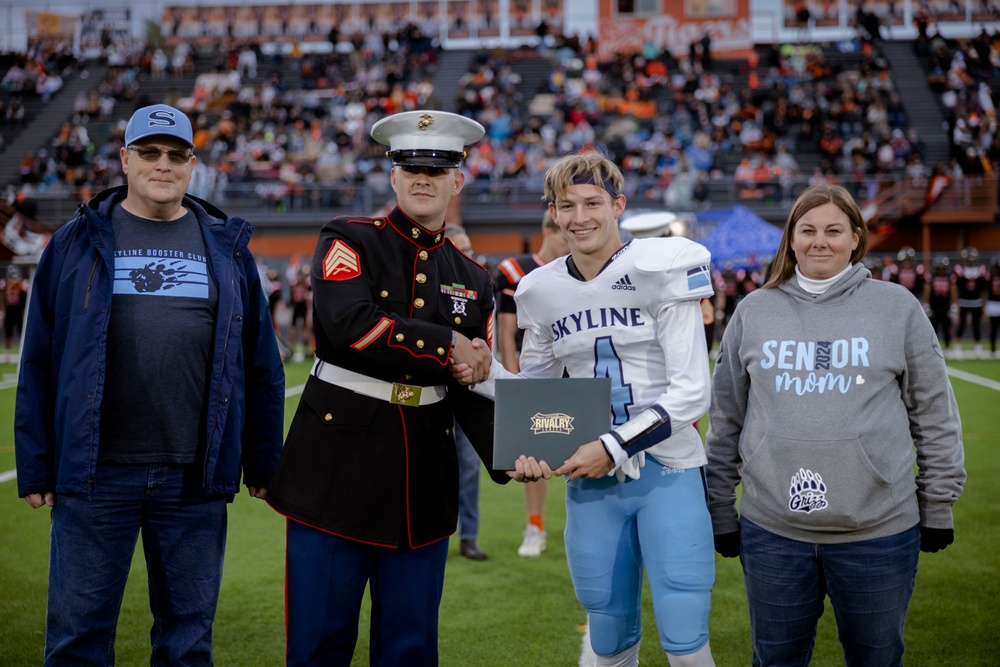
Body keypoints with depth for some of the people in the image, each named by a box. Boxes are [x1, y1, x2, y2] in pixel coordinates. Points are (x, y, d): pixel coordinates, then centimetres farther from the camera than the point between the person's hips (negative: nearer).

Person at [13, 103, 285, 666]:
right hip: (95, 473, -1)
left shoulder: (227, 247, 10)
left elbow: (261, 363, 11)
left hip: (195, 480, 1)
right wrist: (36, 468, 1)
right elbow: (40, 361, 5)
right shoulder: (79, 243, 6)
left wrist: (264, 464, 8)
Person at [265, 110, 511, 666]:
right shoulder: (349, 241, -1)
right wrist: (448, 344, -14)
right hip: (338, 468, -3)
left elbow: (475, 391, 7)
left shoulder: (473, 281, 11)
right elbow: (349, 323, -20)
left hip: (423, 478, 4)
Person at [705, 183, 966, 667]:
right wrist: (720, 510, 10)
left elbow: (935, 414, 6)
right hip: (772, 531, 1)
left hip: (879, 532, -1)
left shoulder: (896, 306, 2)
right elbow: (725, 417, 10)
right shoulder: (754, 311, 6)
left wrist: (938, 507, 5)